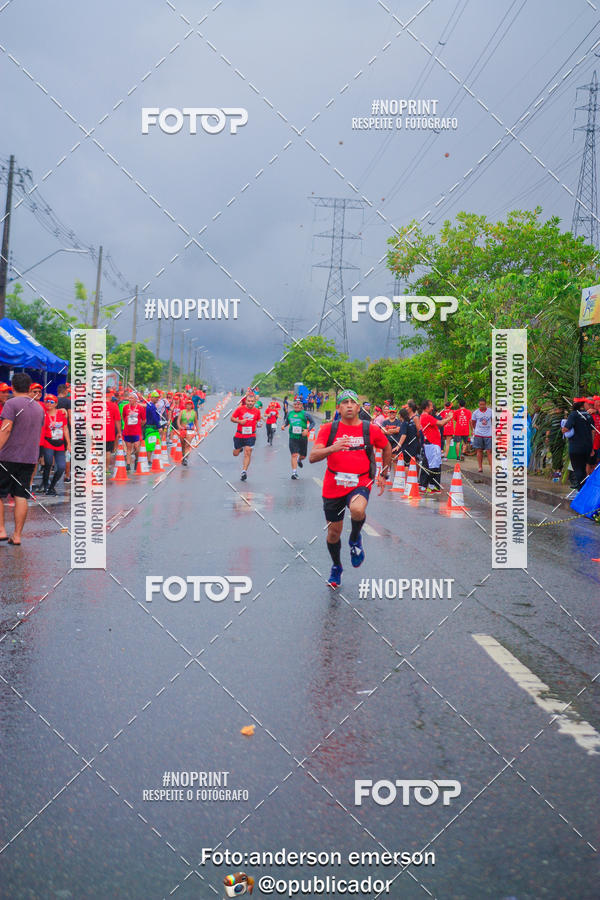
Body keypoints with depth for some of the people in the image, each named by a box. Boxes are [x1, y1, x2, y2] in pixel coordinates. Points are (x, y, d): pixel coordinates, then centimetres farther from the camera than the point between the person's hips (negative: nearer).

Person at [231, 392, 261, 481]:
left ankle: (244, 471, -14)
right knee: (235, 454, 12)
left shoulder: (257, 411, 1)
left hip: (250, 436, 0)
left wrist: (258, 423, -1)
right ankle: (240, 448, 48)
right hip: (239, 435, 1)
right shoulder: (240, 409, -5)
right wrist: (239, 421, -16)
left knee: (247, 453, -15)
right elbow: (231, 418, 1)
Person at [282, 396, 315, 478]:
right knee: (294, 455, -12)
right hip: (293, 438, 0)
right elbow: (286, 421, 21)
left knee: (303, 456, 12)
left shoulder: (305, 414, -4)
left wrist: (307, 430, -14)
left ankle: (299, 459, 49)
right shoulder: (290, 413, 6)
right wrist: (283, 425, 0)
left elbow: (312, 422, 0)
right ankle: (294, 473, -8)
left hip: (303, 437, 0)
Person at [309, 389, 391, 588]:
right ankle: (336, 568, 38)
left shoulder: (371, 430, -1)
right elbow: (312, 457, -13)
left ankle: (355, 540, -2)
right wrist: (332, 448, -30)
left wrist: (383, 475, 18)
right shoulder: (328, 429, -3)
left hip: (360, 484, -1)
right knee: (334, 531, 10)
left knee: (357, 510, -35)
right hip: (333, 487, 2)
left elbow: (387, 448, 19)